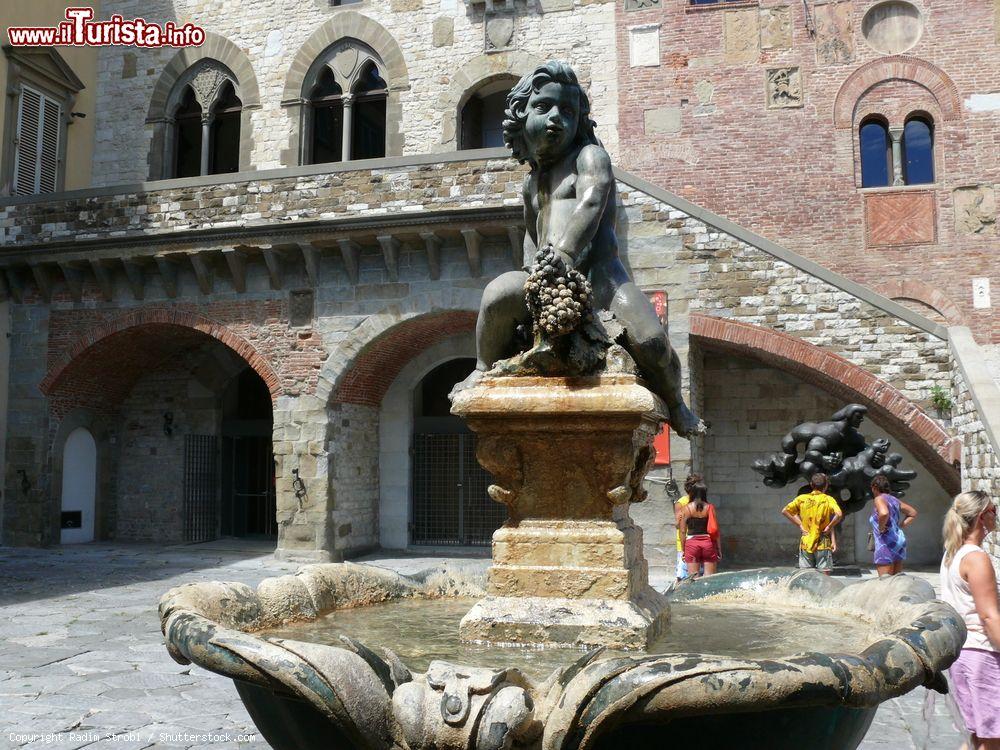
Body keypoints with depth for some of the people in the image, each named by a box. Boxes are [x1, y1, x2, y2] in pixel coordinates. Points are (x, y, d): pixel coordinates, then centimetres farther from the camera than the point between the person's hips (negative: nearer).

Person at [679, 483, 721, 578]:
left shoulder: (686, 508, 0)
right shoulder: (710, 507, 0)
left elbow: (683, 531, 1)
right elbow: (716, 530, 0)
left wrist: (683, 549, 10)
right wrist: (719, 549, 8)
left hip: (692, 543, 0)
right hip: (708, 542, 0)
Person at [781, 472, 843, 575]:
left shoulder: (802, 498, 4)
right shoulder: (828, 499, -5)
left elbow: (784, 511, 2)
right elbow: (839, 514, -21)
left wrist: (800, 525, 5)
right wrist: (829, 527, -8)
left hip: (805, 543, 3)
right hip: (822, 544, -3)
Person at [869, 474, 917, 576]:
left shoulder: (879, 499, -10)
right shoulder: (894, 499, 15)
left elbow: (884, 513, -31)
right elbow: (913, 513, 26)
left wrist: (881, 527, -15)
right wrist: (900, 526, 17)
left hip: (887, 544, -9)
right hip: (899, 540, 9)